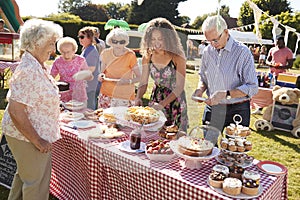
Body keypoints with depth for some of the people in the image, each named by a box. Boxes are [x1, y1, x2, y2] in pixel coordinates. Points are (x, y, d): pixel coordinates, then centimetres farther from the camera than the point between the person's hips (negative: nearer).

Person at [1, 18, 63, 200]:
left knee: (25, 175, 27)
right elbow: (15, 110, -29)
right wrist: (36, 140, -23)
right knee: (36, 182, 8)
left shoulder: (38, 66, 6)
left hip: (37, 134, 10)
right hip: (27, 137, -10)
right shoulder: (29, 70, -26)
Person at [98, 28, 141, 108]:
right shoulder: (105, 53, 0)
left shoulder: (130, 55, -12)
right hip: (106, 93, 3)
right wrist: (101, 76, -7)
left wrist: (128, 81, -24)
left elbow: (138, 77, -6)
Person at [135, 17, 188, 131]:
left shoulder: (177, 57, -18)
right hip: (156, 98, 4)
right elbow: (143, 83, -3)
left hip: (175, 100, -3)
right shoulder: (148, 56, -6)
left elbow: (179, 88, -19)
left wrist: (162, 104, -29)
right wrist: (138, 98, -22)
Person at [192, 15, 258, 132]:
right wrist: (200, 89, -4)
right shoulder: (207, 51, 5)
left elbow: (252, 87, -14)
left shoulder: (242, 51, -11)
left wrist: (225, 94, -24)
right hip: (211, 109, 4)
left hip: (236, 111, -4)